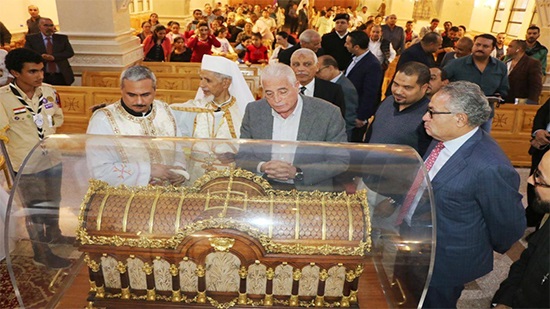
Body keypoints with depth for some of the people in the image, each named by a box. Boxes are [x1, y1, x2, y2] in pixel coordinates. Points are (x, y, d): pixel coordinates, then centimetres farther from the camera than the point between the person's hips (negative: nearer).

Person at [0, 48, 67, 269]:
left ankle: (54, 235, 50)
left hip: (53, 159, 5)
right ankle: (42, 253, 32)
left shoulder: (48, 91, -6)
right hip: (26, 166, -4)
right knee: (34, 211, 13)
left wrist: (50, 135, 0)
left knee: (53, 203, 25)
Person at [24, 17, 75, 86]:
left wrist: (54, 57, -12)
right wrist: (40, 57, -19)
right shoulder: (31, 38, 9)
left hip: (61, 76, 1)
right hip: (42, 76, -1)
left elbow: (70, 52, 2)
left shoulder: (62, 38, 13)